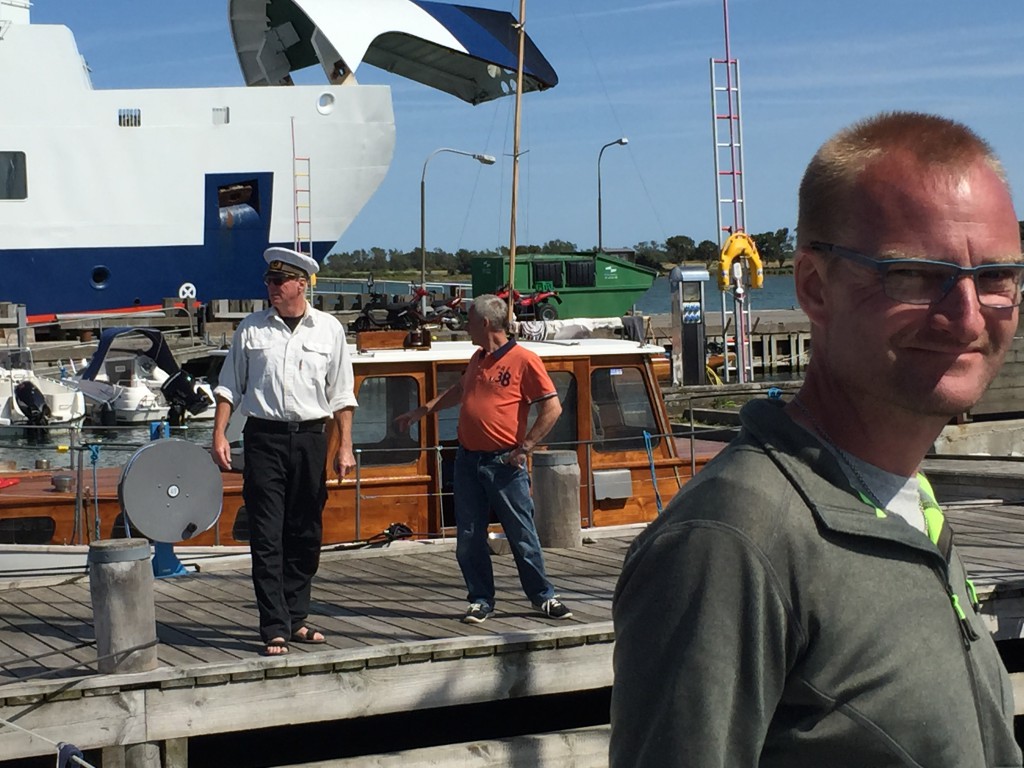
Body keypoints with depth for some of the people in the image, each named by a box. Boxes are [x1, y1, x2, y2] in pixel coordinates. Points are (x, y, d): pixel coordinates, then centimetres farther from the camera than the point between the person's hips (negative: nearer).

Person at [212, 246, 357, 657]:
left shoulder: (328, 329, 6)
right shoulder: (252, 329, 5)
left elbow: (340, 394, 8)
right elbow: (229, 386, 9)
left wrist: (345, 447, 3)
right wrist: (219, 435, -1)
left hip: (310, 438, 1)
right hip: (264, 437, -1)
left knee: (306, 535, 7)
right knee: (267, 537, -5)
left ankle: (296, 618, 19)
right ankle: (274, 628, -3)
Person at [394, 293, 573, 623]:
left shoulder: (524, 360, -9)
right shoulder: (478, 358, 14)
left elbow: (552, 408, -11)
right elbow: (459, 390, 33)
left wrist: (523, 448, -12)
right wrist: (422, 411, 29)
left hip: (504, 463, -6)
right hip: (468, 460, 6)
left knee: (522, 535, 1)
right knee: (469, 538, 5)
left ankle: (543, 596, 14)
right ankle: (481, 600, 15)